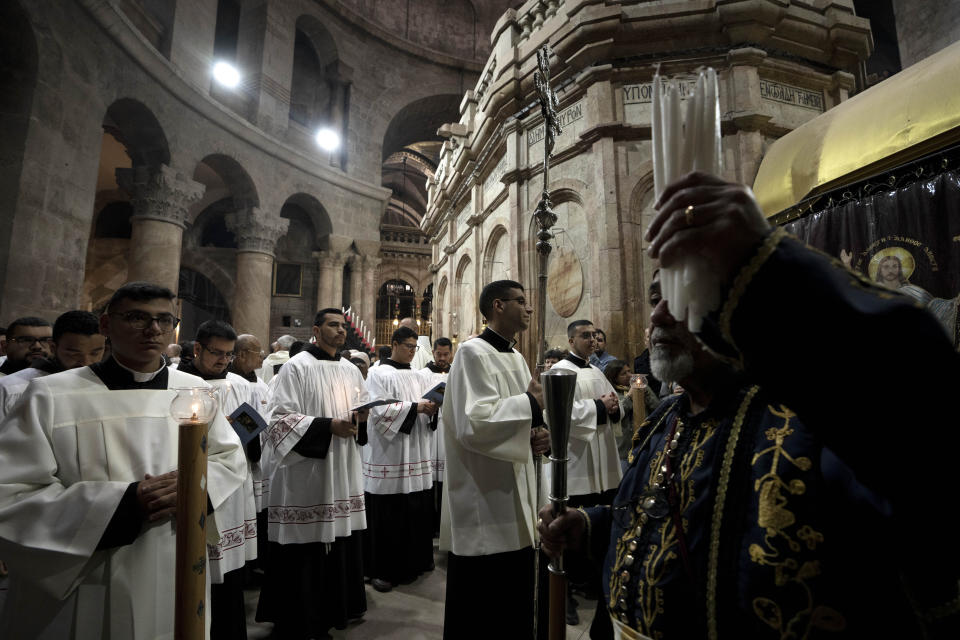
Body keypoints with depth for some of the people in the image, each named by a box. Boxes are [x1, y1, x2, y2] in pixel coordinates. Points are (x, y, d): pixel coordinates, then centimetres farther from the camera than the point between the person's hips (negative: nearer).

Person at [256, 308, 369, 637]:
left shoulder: (352, 371, 12)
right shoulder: (296, 367, -6)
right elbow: (282, 418, -13)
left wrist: (361, 418, -5)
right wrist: (328, 426, -21)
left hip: (343, 474, 6)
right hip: (305, 474, -5)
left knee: (341, 544, 10)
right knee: (304, 552, 3)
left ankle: (334, 609, 29)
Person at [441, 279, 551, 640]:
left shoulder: (516, 358, 12)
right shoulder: (473, 353, -15)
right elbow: (472, 423, -27)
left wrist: (537, 436, -6)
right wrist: (530, 403, -17)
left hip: (516, 503, 8)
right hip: (483, 507, -8)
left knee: (516, 607, 20)